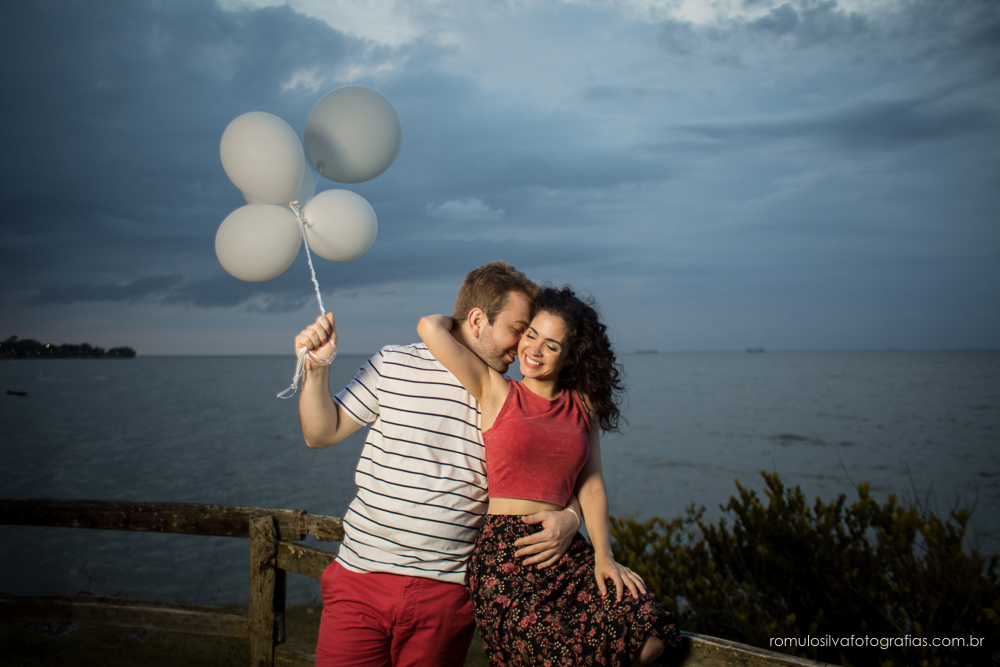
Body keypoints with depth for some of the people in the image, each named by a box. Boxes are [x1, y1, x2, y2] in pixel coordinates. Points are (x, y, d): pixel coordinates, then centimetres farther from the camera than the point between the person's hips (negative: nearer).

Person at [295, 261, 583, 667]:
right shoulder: (393, 365, 0)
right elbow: (321, 434, 7)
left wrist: (569, 518, -10)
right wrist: (316, 369, -8)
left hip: (447, 593, 1)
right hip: (361, 575, 0)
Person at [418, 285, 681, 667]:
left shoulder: (583, 405, 14)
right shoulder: (496, 391, 3)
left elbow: (591, 484, 9)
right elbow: (430, 327, -7)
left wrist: (603, 555, -3)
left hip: (568, 551, 4)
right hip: (505, 554, -4)